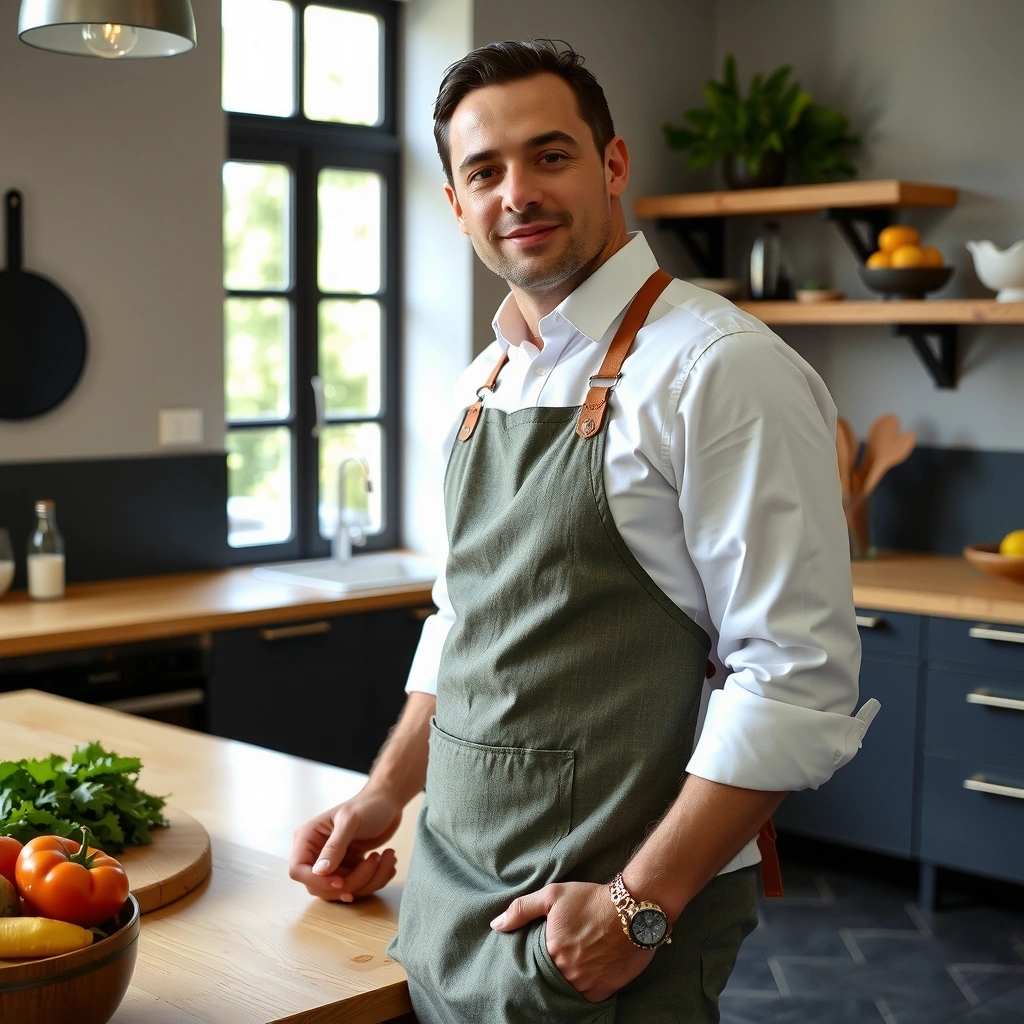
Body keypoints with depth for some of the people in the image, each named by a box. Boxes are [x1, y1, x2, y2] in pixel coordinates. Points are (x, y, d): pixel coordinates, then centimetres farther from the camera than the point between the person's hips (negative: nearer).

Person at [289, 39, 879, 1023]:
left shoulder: (719, 369, -16)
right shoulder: (480, 386, 8)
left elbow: (798, 677, -19)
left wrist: (640, 907, -20)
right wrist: (386, 793, 11)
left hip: (615, 926, -7)